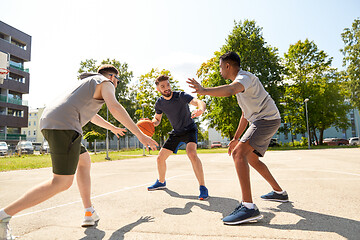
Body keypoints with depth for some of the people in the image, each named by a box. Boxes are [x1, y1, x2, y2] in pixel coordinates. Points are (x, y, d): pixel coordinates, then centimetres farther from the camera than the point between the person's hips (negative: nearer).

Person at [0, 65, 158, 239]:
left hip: (49, 122, 11)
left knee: (84, 162, 18)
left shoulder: (88, 82, 34)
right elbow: (114, 107, -14)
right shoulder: (105, 83, 6)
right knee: (62, 183, -10)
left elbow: (91, 115, 45)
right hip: (64, 125, -11)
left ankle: (89, 213, 15)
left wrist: (112, 128, 56)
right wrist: (139, 134, -14)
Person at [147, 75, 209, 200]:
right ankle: (161, 182, 35)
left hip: (190, 129, -5)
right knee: (160, 157, 6)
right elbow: (157, 119, 9)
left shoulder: (181, 96, -23)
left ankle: (203, 187, -21)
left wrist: (200, 109, -61)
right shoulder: (159, 103, -7)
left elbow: (200, 102, -36)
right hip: (176, 132, 6)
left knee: (191, 153, -33)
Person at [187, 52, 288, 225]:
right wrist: (236, 138, 23)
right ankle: (279, 192, 34)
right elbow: (246, 114, 23)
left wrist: (204, 91, -37)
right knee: (252, 159, 20)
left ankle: (248, 207, -27)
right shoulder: (240, 82, 21)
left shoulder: (244, 77, -10)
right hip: (261, 121, 11)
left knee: (239, 153, -24)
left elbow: (230, 90, -38)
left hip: (266, 118, -11)